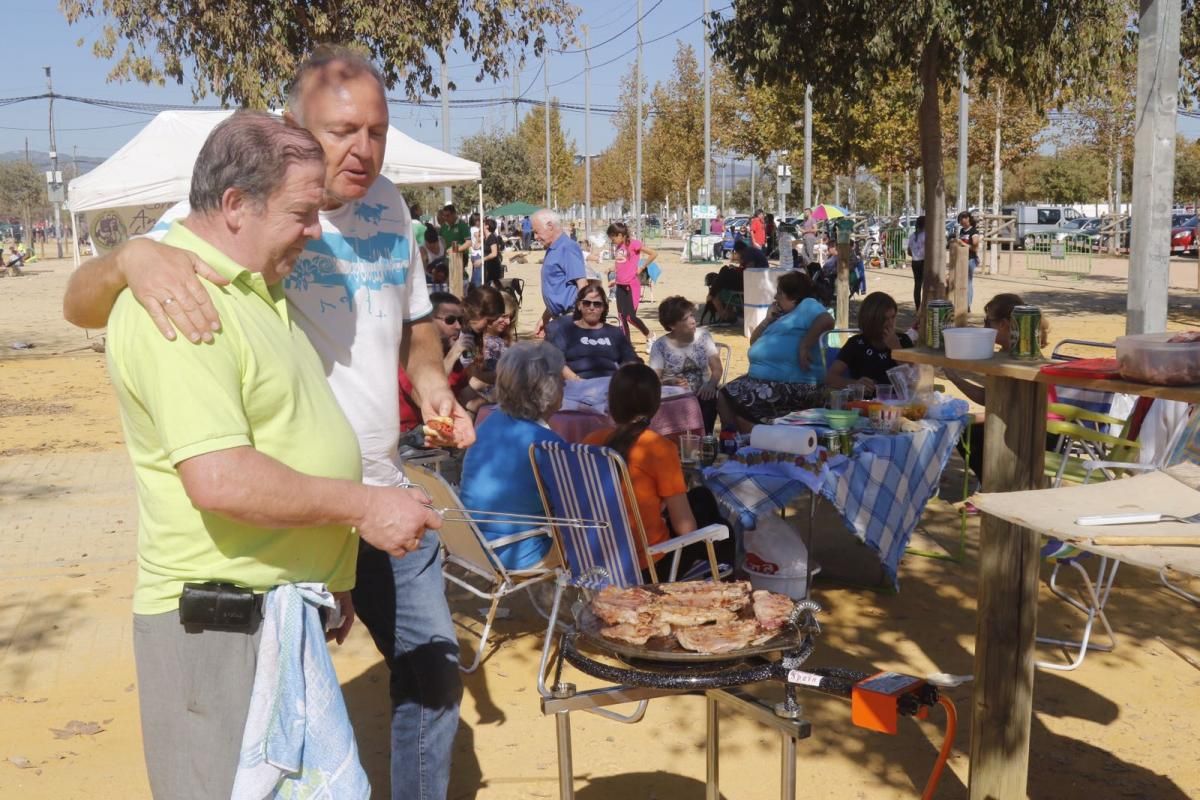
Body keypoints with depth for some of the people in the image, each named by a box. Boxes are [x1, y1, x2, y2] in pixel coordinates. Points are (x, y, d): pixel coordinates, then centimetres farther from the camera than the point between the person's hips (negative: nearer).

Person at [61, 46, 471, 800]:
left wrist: (430, 376, -3)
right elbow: (80, 305, -19)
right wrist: (131, 257, -42)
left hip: (386, 496, 6)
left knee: (434, 670, 20)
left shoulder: (388, 204, 3)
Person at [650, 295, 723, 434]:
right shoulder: (660, 345, -2)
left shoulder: (703, 336, 5)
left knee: (710, 399, -30)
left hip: (702, 395, 2)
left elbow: (717, 368, 2)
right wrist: (668, 382, -28)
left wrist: (711, 384, -19)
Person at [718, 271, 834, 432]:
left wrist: (804, 346, -26)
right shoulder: (782, 316, 24)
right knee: (725, 396, 9)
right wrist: (768, 320, 10)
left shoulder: (807, 305, -4)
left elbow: (826, 321, -26)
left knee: (732, 399, -16)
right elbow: (754, 343, 23)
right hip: (767, 380, 10)